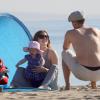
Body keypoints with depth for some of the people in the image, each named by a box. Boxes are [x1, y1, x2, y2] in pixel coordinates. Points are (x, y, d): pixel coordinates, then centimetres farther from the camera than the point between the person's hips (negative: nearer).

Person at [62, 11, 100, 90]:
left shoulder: (70, 33, 8)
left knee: (65, 53, 28)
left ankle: (67, 85, 20)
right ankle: (93, 84, 30)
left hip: (83, 73, -3)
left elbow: (65, 48, 30)